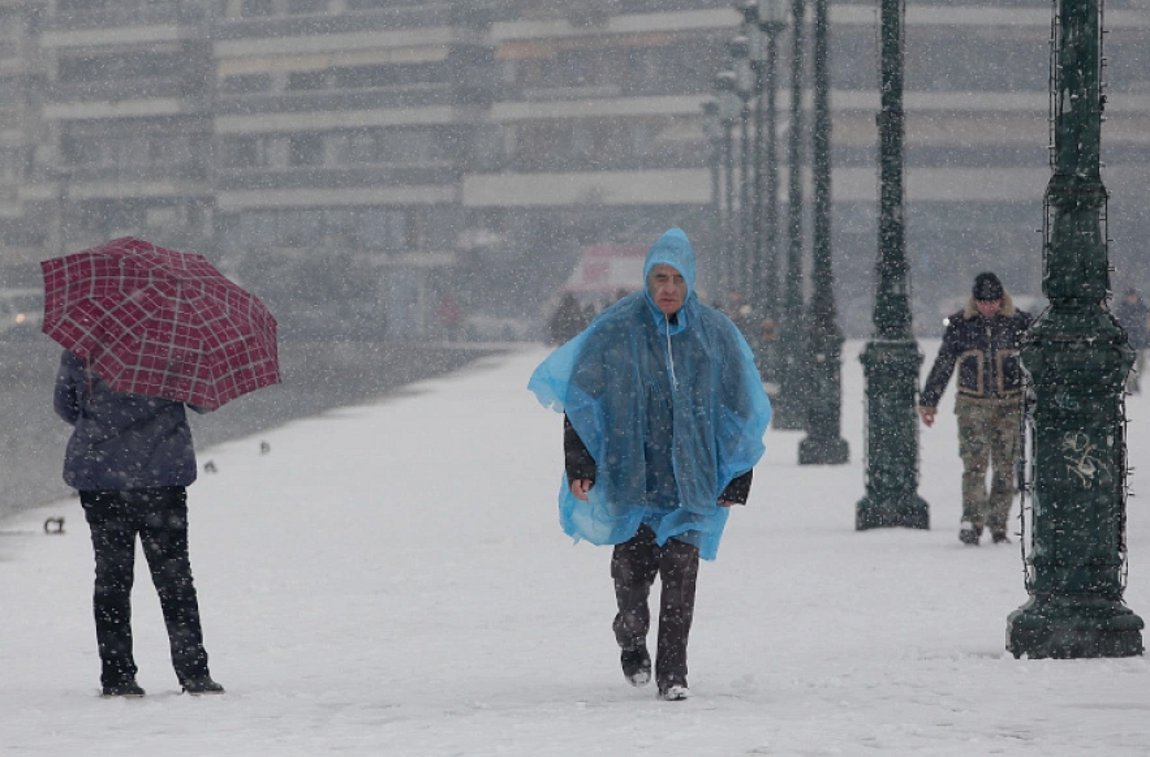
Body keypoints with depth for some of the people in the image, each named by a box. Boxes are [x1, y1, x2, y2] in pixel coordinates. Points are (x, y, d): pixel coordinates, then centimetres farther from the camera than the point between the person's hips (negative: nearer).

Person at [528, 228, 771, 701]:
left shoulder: (715, 334, 3)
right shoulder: (616, 330, -2)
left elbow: (740, 412, 10)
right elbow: (579, 398, 3)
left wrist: (735, 481, 9)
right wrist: (580, 466, -3)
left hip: (691, 479, 0)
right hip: (630, 475, 0)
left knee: (680, 574, -8)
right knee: (631, 571, 2)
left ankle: (673, 673, -2)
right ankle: (631, 642, 31)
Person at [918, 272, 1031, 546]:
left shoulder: (1019, 323, 1)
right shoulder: (960, 324, 1)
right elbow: (942, 366, 7)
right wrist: (928, 403, 8)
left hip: (1010, 407, 1)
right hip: (972, 406, -1)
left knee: (1005, 468, 3)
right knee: (974, 464, -14)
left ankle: (998, 526, 11)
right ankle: (971, 521, -21)